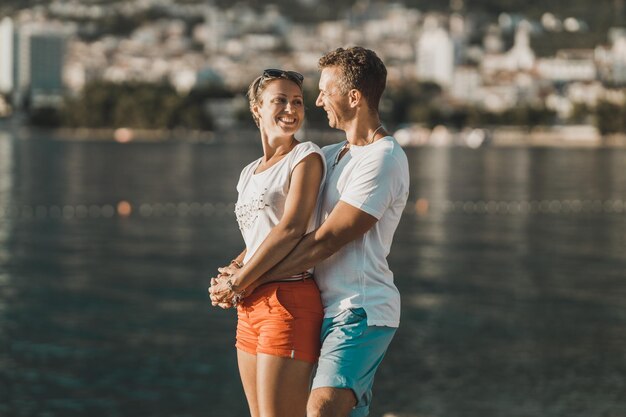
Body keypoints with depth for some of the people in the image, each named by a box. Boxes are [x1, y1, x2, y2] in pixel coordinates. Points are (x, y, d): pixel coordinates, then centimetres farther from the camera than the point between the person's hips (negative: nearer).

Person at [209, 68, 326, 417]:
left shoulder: (306, 158, -5)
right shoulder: (250, 173, 18)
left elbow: (291, 229, -15)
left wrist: (237, 283, -11)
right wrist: (233, 268, 3)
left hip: (288, 302, -8)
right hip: (251, 307, 8)